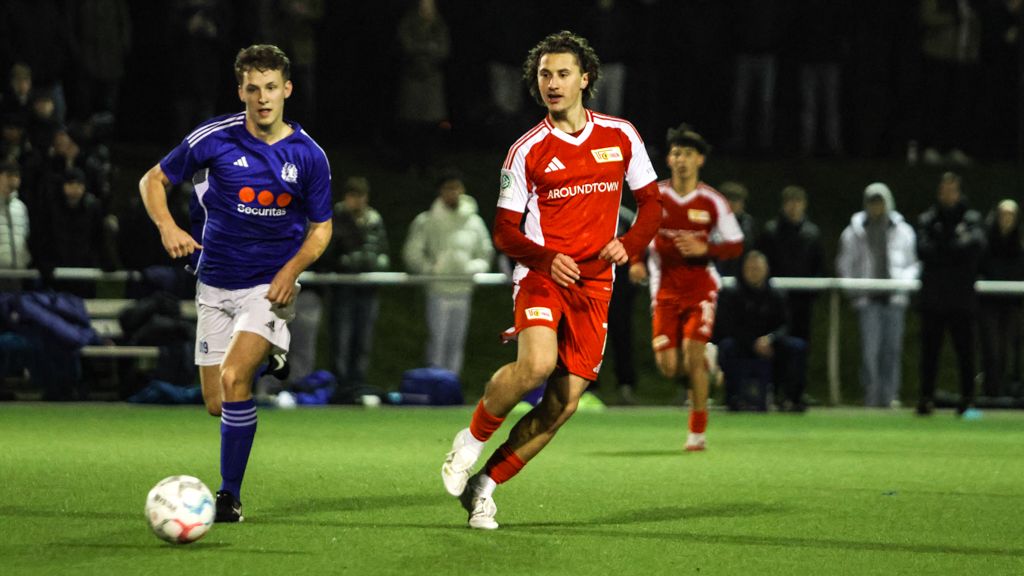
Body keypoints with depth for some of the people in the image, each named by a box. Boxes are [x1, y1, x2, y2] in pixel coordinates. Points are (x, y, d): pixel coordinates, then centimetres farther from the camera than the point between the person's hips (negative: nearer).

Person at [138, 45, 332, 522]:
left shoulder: (308, 156, -5)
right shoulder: (214, 139, -8)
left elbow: (320, 228, 7)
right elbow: (153, 181, 3)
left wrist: (292, 269, -12)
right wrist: (167, 226, -16)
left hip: (270, 284, -2)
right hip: (216, 285, 2)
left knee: (233, 377, -24)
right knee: (216, 405, 3)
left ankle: (230, 496, -13)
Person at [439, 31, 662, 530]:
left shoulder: (620, 137, 7)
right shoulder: (527, 151, 0)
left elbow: (651, 202, 14)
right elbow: (504, 230, 1)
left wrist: (629, 244, -6)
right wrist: (548, 259, -17)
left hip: (594, 284, 3)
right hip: (540, 276, -3)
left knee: (564, 403, -5)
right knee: (536, 363, -30)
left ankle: (484, 486, 8)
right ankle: (472, 439, -4)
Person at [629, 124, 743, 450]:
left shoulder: (712, 202, -4)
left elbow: (736, 245, 1)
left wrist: (704, 249, -17)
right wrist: (636, 261, -6)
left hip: (700, 287, -2)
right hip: (665, 289, 2)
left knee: (693, 351, -18)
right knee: (668, 367, -6)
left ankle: (697, 432, -4)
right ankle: (703, 363, 33)